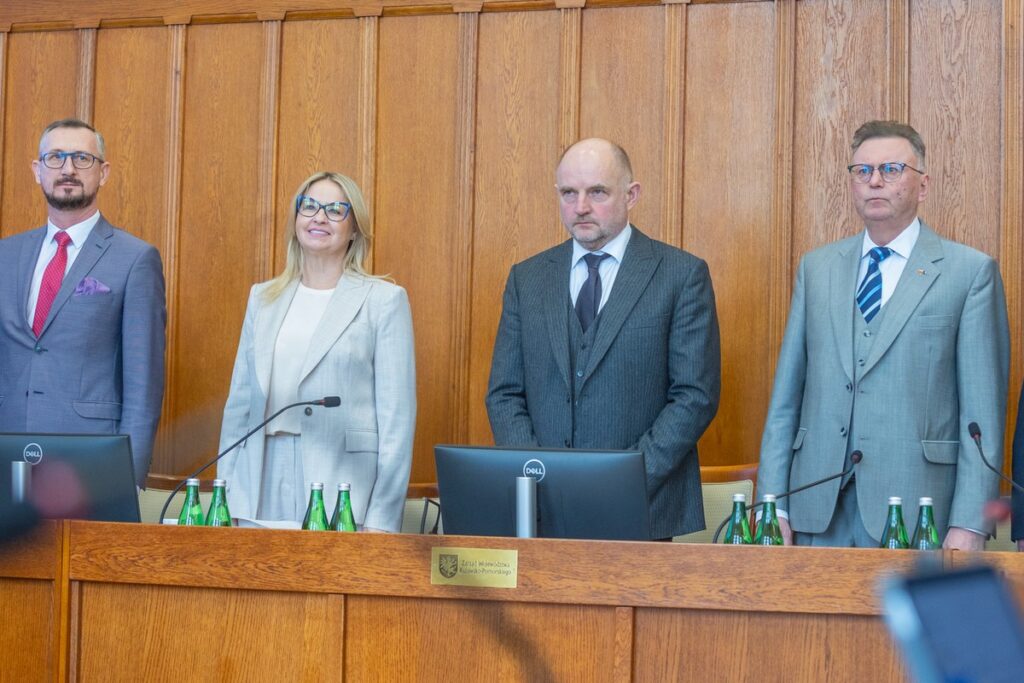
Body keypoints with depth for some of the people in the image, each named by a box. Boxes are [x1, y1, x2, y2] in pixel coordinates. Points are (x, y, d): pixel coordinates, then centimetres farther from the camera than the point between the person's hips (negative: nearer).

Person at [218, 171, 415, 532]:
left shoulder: (385, 300, 1)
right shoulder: (262, 298, 14)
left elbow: (397, 416, -3)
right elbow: (239, 403, 15)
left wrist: (382, 519, -9)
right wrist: (225, 500, 9)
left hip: (344, 501, -4)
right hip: (263, 496, 4)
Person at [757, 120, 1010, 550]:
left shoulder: (970, 272, 0)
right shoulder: (817, 268, 12)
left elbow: (983, 411, -4)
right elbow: (786, 396, 10)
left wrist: (969, 526, -11)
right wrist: (773, 504, 4)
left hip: (914, 514, -3)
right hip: (818, 510, 3)